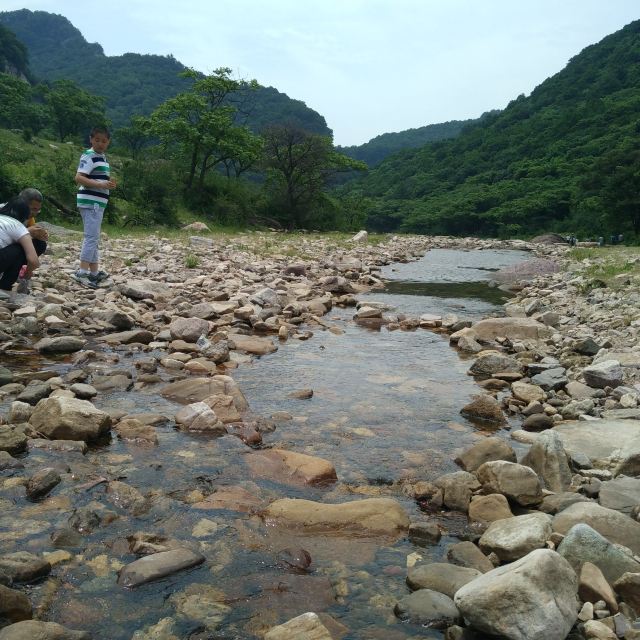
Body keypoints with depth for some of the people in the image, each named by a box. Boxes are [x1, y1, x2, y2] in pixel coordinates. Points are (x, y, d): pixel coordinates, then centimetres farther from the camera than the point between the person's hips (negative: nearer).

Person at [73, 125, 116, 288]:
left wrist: (109, 183, 11)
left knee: (94, 238, 13)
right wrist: (102, 185, -26)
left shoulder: (102, 157, 18)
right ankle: (82, 272, -15)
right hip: (90, 202, -10)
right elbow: (79, 178, -20)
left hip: (97, 202, 10)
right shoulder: (89, 156, -10)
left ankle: (94, 272, 19)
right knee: (92, 237, -13)